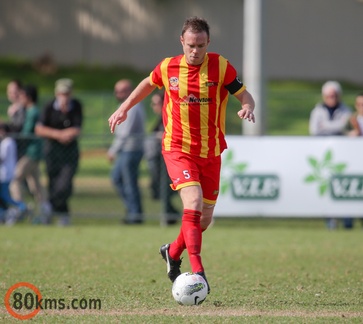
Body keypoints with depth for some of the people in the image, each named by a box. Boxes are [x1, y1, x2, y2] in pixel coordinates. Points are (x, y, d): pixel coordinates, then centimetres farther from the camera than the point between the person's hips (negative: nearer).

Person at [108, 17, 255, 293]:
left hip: (211, 152, 2)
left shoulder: (221, 67, -7)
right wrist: (124, 109, 18)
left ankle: (173, 252, 38)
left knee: (205, 218, 8)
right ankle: (197, 271, -27)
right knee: (193, 203, -24)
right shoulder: (168, 68, -3)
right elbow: (149, 84, 19)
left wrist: (247, 108, -24)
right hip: (178, 148, -2)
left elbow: (245, 95, -2)